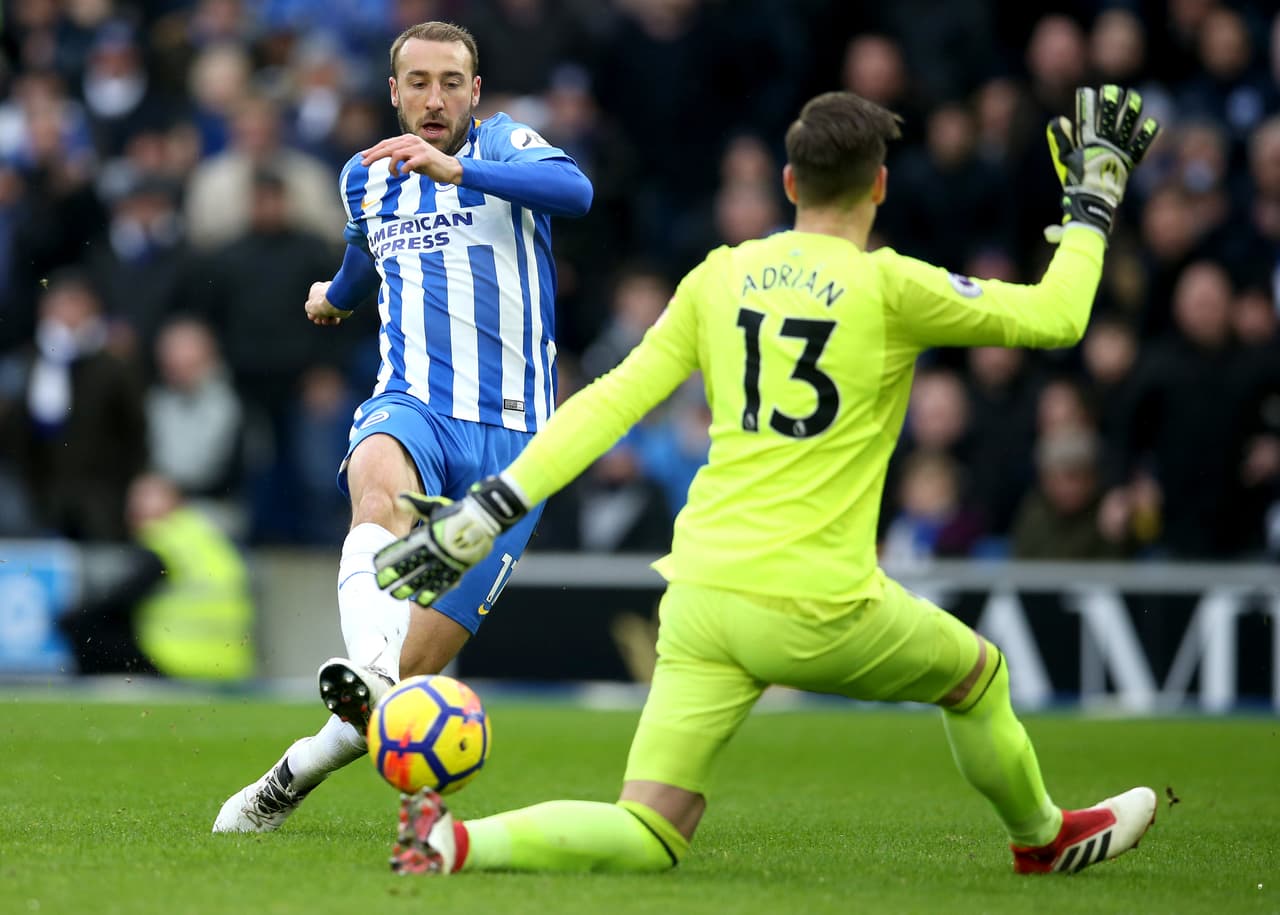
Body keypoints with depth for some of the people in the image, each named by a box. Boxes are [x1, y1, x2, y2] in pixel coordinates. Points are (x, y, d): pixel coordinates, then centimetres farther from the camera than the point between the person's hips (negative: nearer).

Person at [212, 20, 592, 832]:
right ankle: (368, 668, -61)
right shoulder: (366, 176, 15)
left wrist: (454, 167, -35)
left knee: (418, 664, -5)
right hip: (412, 407, 2)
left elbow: (575, 191, -23)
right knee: (381, 492, -38)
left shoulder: (505, 144, 1)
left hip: (511, 436, -2)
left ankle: (301, 768, 17)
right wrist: (337, 295, 60)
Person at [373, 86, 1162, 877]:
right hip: (816, 608, -4)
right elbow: (1054, 318, 3)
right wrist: (1092, 203, 19)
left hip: (698, 595, 4)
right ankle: (1043, 837, 47)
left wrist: (492, 508, 4)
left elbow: (610, 401, 3)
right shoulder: (888, 287, -6)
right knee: (980, 674, 27)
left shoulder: (720, 277, 7)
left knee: (648, 839, 3)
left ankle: (460, 842, -18)